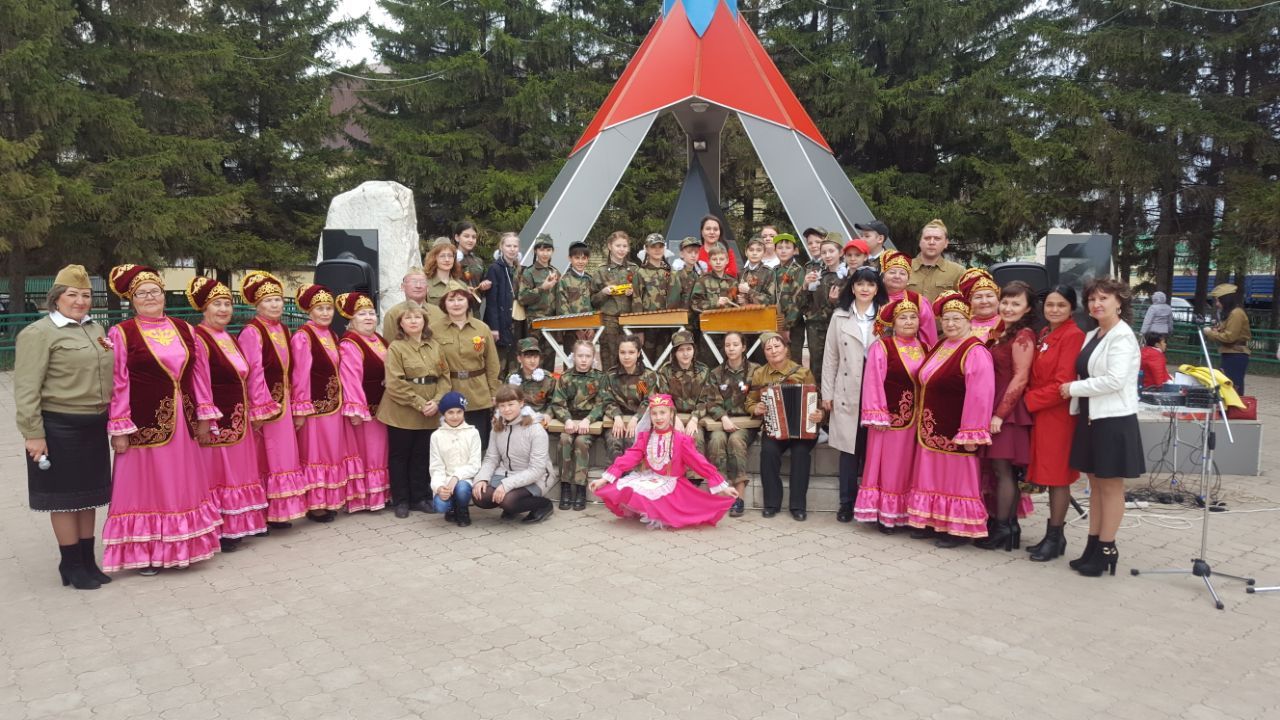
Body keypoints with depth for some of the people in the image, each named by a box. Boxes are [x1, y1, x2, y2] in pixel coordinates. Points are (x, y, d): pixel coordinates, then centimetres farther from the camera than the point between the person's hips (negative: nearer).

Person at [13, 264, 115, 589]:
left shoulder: (95, 329, 13)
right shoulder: (38, 333, -9)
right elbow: (26, 389, -13)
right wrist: (33, 434, -17)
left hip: (93, 427, 7)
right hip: (59, 428, -7)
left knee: (89, 494, 13)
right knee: (65, 497, 4)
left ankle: (88, 560, 24)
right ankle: (71, 566, 15)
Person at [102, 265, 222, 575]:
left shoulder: (184, 329, 8)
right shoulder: (121, 333, -5)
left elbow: (199, 373, 11)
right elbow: (117, 384, -9)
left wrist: (204, 416, 8)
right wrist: (119, 430, -12)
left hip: (182, 423, 5)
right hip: (144, 423, -5)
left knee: (182, 487, 13)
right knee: (146, 488, 5)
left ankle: (179, 546, 26)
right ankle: (144, 552, 16)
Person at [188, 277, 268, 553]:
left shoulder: (230, 339, 13)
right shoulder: (198, 338, -13)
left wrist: (248, 414, 16)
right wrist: (207, 422, -21)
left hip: (238, 419, 8)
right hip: (217, 421, -8)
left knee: (236, 473, 14)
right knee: (217, 475, 0)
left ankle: (236, 527, 24)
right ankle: (217, 533, 9)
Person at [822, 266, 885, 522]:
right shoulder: (840, 316, 8)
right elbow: (830, 356, 7)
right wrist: (827, 393, 2)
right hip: (848, 392, 0)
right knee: (849, 447, 3)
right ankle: (847, 503, 12)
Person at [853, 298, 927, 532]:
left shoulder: (924, 348, 9)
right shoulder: (882, 346, -7)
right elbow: (873, 383, -11)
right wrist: (877, 416, -15)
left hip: (915, 418, 5)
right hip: (890, 416, -5)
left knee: (908, 466, 11)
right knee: (887, 465, 2)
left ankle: (903, 513, 20)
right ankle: (884, 513, 10)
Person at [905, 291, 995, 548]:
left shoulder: (974, 351, -16)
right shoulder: (940, 347, 11)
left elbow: (979, 396, -21)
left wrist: (971, 434, -22)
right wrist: (923, 422, 15)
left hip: (955, 431, -8)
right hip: (932, 429, 8)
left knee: (956, 479, 2)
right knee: (933, 477, 15)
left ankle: (958, 529, 13)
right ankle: (933, 522, 26)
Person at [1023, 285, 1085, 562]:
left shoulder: (1073, 336, -13)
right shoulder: (1044, 335, 13)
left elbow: (1063, 383, -17)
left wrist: (1028, 400, -12)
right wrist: (1031, 397, 0)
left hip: (1058, 415, -8)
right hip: (1040, 414, 8)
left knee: (1057, 477, 0)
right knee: (1048, 476, 12)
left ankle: (1055, 537, 11)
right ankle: (1052, 535, 21)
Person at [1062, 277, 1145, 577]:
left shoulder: (1122, 336, -12)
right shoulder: (1092, 335, 13)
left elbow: (1114, 380, -21)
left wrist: (1073, 388, -13)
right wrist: (1076, 404, 5)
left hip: (1114, 420, -8)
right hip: (1091, 417, 8)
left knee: (1111, 485, 1)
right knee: (1095, 483, 13)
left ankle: (1107, 549, 10)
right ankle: (1093, 545, 20)